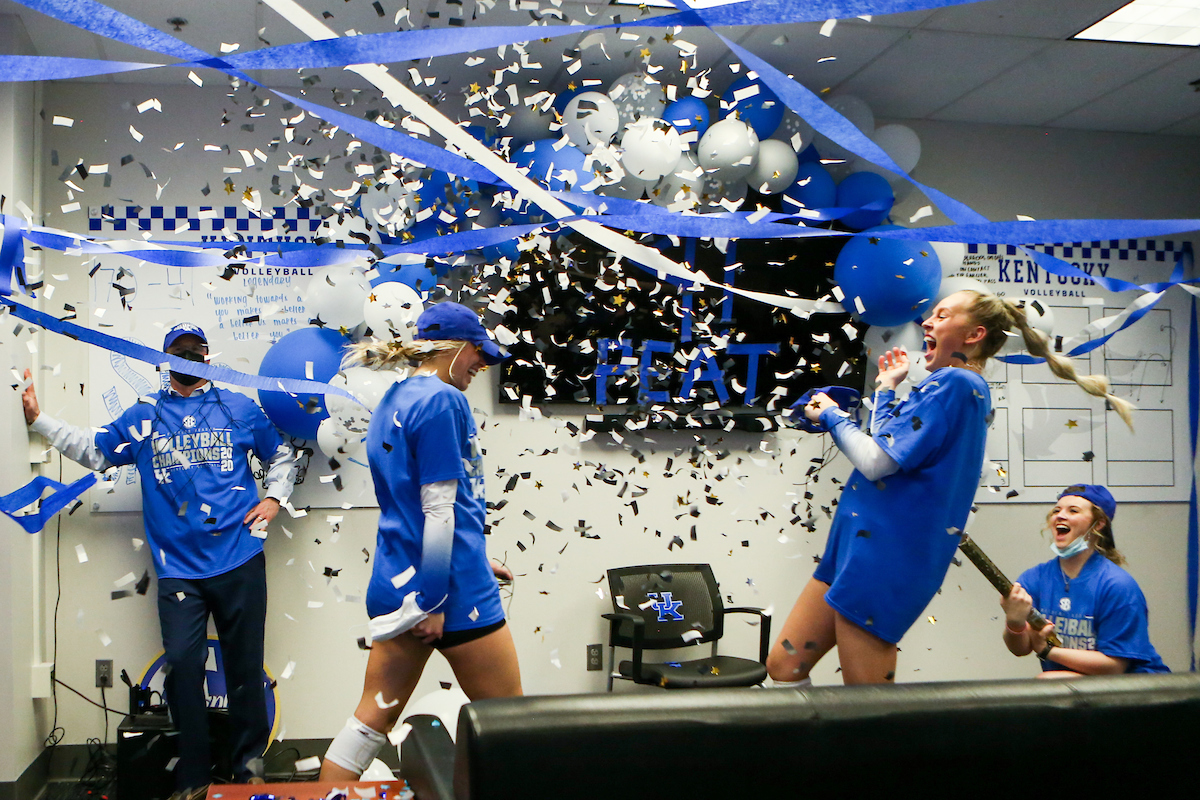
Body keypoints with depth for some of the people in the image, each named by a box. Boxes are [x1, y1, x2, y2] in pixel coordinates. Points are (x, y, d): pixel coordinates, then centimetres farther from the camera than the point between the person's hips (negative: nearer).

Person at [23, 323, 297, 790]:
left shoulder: (239, 409, 11)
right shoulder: (144, 416, 13)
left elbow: (281, 455, 21)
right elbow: (94, 451, 20)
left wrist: (274, 498, 7)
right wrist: (38, 418, 15)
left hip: (239, 562, 0)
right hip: (178, 569, 1)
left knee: (244, 665, 5)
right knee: (182, 665, -6)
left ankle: (250, 765, 21)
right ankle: (192, 777, 8)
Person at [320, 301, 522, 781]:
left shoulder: (392, 402, 15)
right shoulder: (442, 400, -13)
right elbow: (439, 510, -18)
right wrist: (434, 602, -17)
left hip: (394, 583, 9)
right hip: (453, 589, -9)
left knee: (373, 719, 12)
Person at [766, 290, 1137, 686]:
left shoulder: (955, 383, -13)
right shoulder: (966, 387, 19)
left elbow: (878, 462, -19)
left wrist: (832, 416, -3)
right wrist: (887, 390, 29)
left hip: (884, 556, -10)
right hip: (864, 547, 10)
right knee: (784, 665, 10)